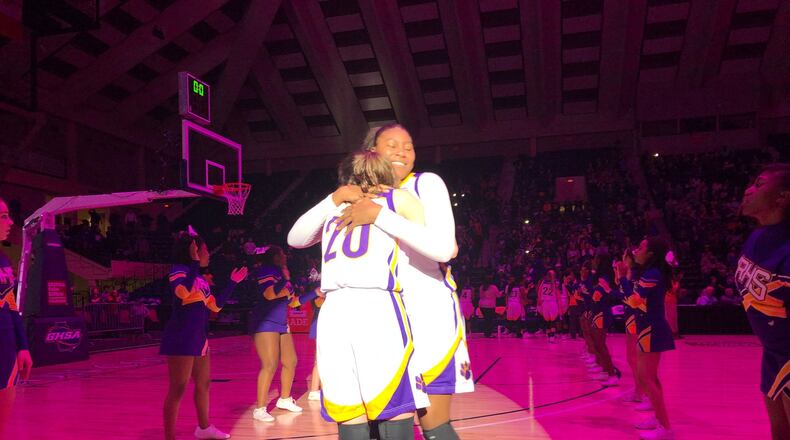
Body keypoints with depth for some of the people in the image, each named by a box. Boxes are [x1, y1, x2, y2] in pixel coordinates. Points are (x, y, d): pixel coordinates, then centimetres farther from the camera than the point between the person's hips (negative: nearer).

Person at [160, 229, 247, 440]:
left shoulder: (200, 277, 15)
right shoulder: (179, 270, -10)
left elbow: (216, 305, 19)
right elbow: (184, 292, -33)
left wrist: (233, 282, 20)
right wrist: (195, 262, -29)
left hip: (198, 337, 9)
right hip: (181, 337, -9)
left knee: (203, 383, 19)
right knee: (178, 388, -6)